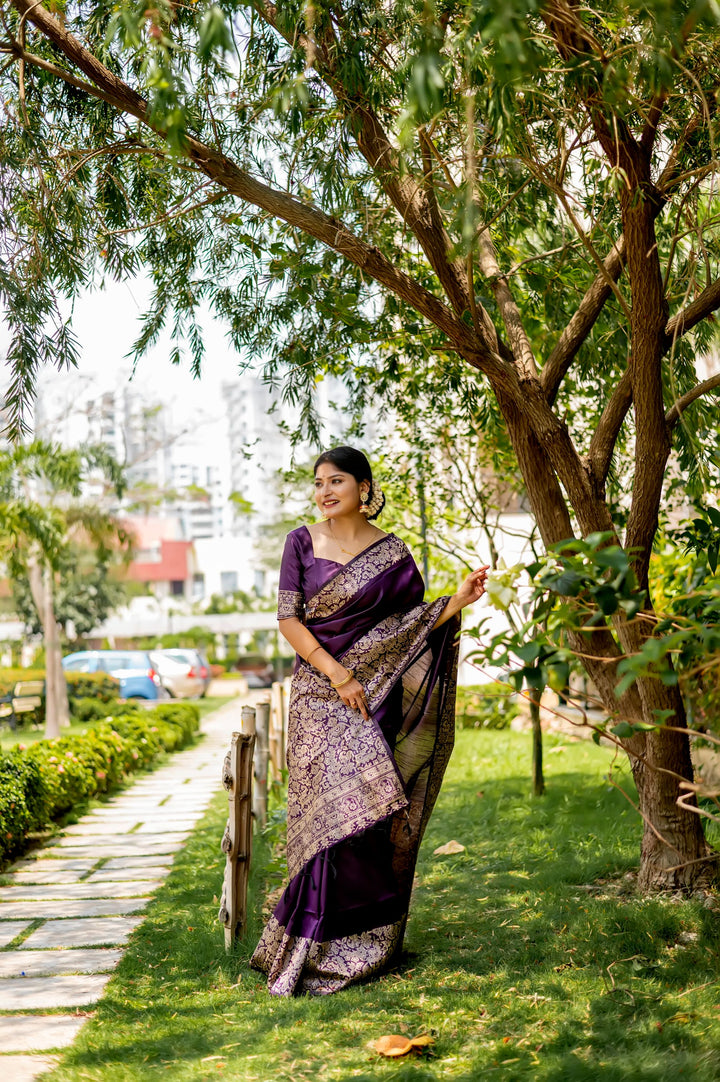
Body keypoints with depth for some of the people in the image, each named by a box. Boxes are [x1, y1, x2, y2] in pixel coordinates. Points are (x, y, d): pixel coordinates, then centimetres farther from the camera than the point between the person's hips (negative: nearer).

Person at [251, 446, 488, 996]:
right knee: (333, 810, -10)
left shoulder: (392, 554, 4)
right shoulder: (302, 543, 4)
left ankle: (369, 941, 14)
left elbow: (413, 625, 5)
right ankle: (315, 946, -1)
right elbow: (288, 619, -2)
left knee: (375, 816, 0)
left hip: (377, 695, 1)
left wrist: (458, 602, -12)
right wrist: (337, 675, -11)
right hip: (319, 692, -1)